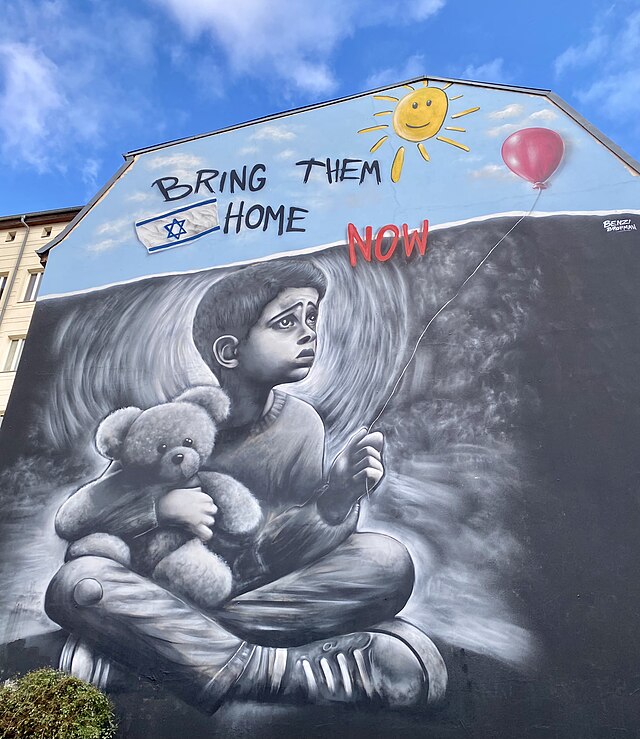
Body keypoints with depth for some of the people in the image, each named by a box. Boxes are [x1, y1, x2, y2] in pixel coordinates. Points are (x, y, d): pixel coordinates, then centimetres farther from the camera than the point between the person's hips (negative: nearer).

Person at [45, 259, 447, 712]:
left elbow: (282, 554, -7)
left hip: (264, 595, 2)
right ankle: (269, 669, -25)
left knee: (387, 561, -22)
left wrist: (334, 502, -27)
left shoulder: (299, 424, -7)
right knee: (76, 580, -30)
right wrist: (158, 509, -26)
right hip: (166, 597, -1)